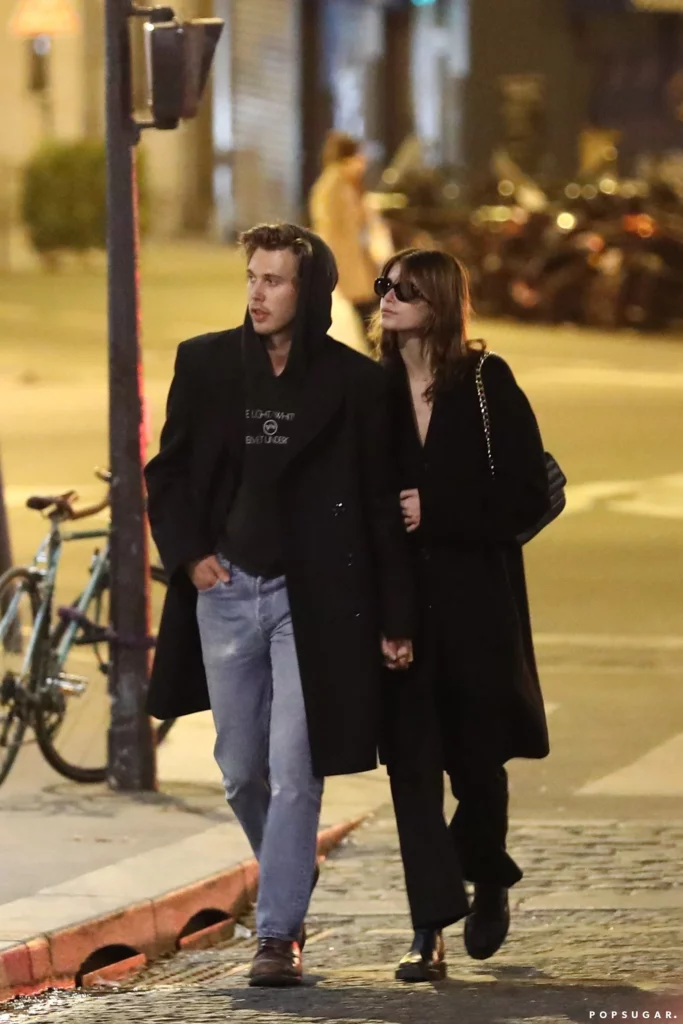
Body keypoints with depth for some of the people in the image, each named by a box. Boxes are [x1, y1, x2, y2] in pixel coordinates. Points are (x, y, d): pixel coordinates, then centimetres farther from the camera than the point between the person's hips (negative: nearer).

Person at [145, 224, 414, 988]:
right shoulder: (205, 364, 3)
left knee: (294, 771, -8)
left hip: (313, 597, -3)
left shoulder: (354, 382, -4)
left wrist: (395, 619, -3)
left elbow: (384, 505, -1)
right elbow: (167, 473, 11)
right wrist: (189, 552, -5)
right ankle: (288, 876, 37)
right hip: (226, 590, 3)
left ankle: (278, 935, -4)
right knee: (240, 770, 12)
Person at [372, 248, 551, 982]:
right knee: (411, 762, -4)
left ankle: (489, 885, 34)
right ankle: (430, 930, -3)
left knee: (475, 756, 7)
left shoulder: (486, 383, -3)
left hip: (475, 602, -2)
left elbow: (530, 494, -6)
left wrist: (438, 514, -13)